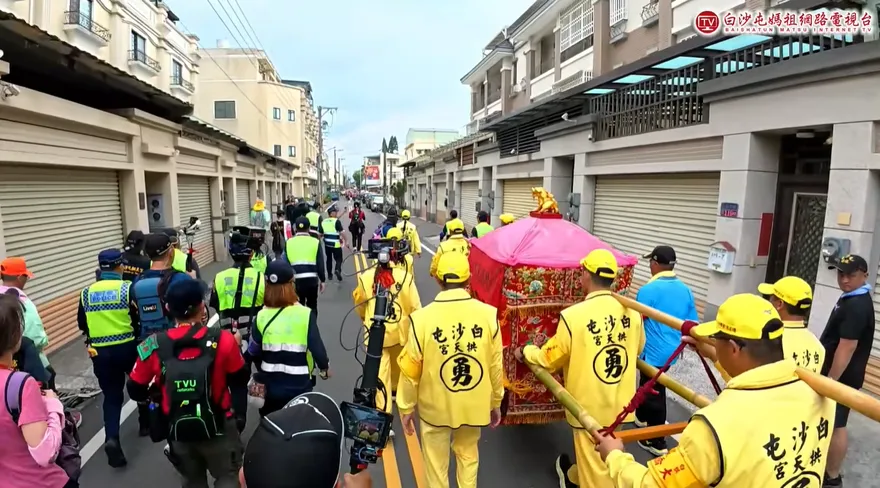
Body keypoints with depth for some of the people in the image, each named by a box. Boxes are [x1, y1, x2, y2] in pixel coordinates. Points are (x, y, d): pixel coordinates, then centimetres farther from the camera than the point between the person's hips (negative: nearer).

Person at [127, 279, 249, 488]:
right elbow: (241, 379, -6)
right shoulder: (223, 340, -21)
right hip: (218, 427, -2)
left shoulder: (153, 346, -15)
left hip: (178, 431, 3)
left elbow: (135, 390, 0)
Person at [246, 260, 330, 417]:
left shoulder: (261, 316, -10)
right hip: (299, 384, -2)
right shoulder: (305, 314, -18)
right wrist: (324, 367, 3)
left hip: (271, 384, 2)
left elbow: (253, 352, -1)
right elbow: (317, 347, -17)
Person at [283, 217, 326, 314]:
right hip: (312, 279, -1)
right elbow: (320, 264, -1)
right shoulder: (316, 242, -1)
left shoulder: (289, 243, 3)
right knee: (312, 307, 15)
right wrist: (322, 280, 10)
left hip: (295, 280, 1)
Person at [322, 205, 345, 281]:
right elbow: (341, 233, -17)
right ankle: (337, 270, -22)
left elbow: (320, 233, 10)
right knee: (339, 259, 4)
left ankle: (329, 274, 22)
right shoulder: (336, 221, -13)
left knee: (329, 259, 18)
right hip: (336, 244, -5)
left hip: (327, 244, 5)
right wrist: (345, 241, -8)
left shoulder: (323, 222, 4)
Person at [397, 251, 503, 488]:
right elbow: (496, 366, -6)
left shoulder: (422, 318, -21)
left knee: (436, 462, 21)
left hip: (435, 406, -1)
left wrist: (406, 407, 5)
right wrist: (496, 402, 10)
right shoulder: (488, 314, -17)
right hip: (474, 404, 2)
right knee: (468, 454, 27)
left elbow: (410, 370, -11)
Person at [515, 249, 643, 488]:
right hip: (620, 403, 6)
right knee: (594, 455, 30)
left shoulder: (574, 315, -24)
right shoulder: (632, 312, -8)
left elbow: (549, 359, -11)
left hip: (590, 406, -6)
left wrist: (525, 352, 9)